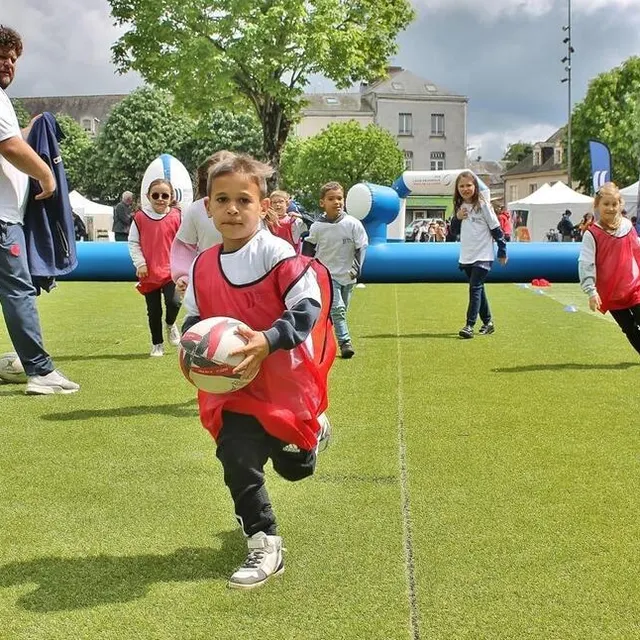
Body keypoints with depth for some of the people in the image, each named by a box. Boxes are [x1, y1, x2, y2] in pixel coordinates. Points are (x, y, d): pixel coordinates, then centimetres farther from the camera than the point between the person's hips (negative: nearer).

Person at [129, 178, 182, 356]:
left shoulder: (176, 217, -1)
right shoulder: (140, 217, -2)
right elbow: (133, 243, 3)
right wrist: (140, 263, -6)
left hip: (170, 271, -1)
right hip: (148, 273, 1)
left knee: (173, 302, -20)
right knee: (153, 311, 8)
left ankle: (170, 325, 14)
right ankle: (157, 344, 23)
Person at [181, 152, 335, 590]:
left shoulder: (277, 253, -19)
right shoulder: (203, 266, 0)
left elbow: (308, 307, -23)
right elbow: (195, 319, 11)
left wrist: (268, 342, -35)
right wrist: (192, 342, -11)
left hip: (286, 381, -4)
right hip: (235, 386, 4)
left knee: (294, 467, 17)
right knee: (238, 463, -6)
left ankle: (313, 430, 53)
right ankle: (264, 546, 12)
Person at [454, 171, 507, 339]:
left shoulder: (483, 205, -9)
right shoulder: (459, 207, 8)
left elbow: (496, 228, -5)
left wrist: (502, 251, -3)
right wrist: (457, 218, -7)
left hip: (483, 256, -6)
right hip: (466, 256, 7)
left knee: (475, 288, -14)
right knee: (478, 289, 13)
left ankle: (470, 325, -17)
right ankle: (488, 322, 23)